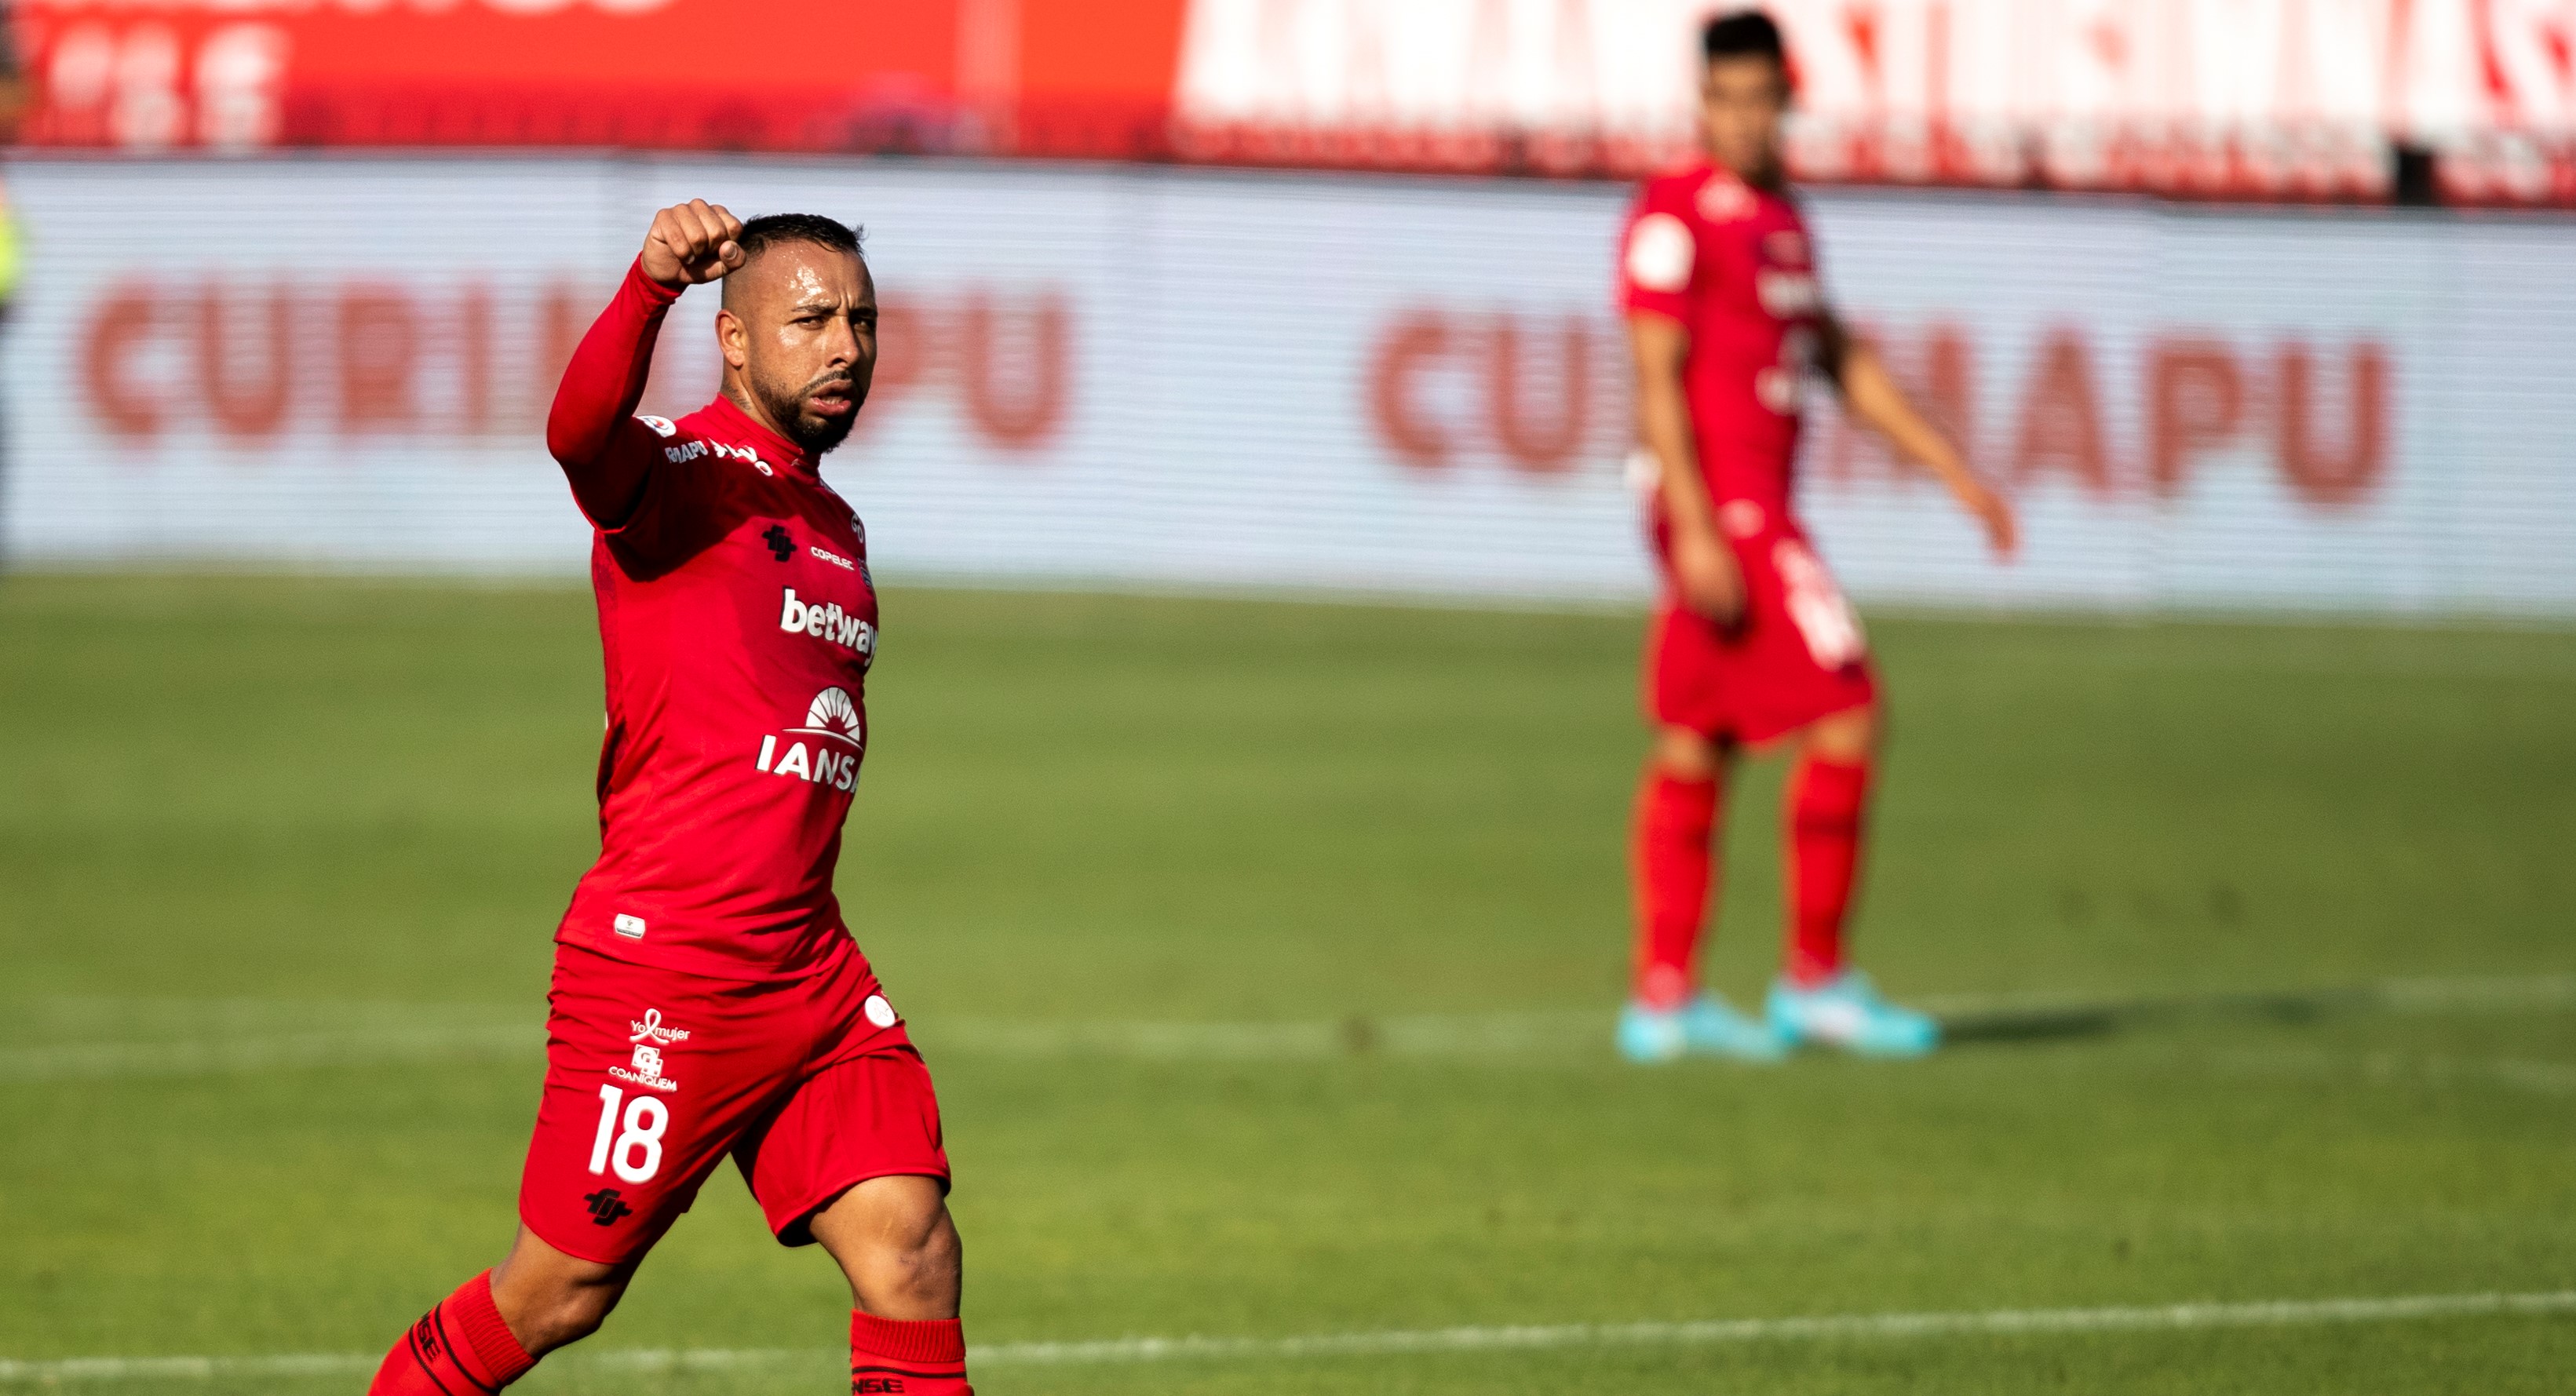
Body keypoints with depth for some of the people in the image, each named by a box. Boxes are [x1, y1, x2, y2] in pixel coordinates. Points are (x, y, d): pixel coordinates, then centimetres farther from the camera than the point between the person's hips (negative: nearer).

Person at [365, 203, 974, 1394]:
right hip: (659, 968, -7)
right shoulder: (680, 477, -7)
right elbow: (582, 432, -32)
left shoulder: (837, 527, 18)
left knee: (911, 1249, -7)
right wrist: (652, 284, -50)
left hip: (811, 972, 7)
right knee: (561, 1292, 1)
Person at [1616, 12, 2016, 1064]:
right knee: (1845, 719, -9)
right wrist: (1696, 530, -23)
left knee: (1696, 748, 9)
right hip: (1720, 508, -9)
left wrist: (1956, 474, 19)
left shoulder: (1781, 219, 16)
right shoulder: (1675, 219, -12)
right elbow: (1656, 379, -17)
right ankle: (1815, 981, -3)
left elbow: (1843, 363, 22)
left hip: (1755, 511, 9)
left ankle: (1664, 998, 11)